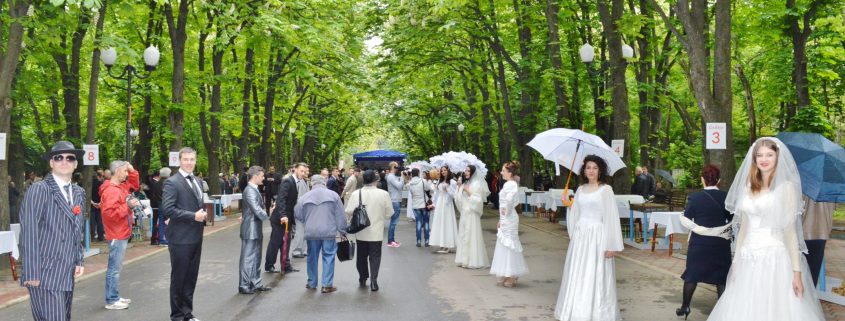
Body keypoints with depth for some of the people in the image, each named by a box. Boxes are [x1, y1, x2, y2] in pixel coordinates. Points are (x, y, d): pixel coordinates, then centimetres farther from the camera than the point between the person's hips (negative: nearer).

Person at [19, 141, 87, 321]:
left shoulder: (79, 193, 14)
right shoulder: (39, 190, -8)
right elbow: (29, 233, -13)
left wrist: (79, 261, 10)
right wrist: (32, 274, -16)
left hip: (67, 274, 7)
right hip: (44, 274, -7)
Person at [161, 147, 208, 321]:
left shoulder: (199, 181, 13)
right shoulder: (172, 182, -11)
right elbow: (167, 209, -20)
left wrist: (203, 214, 3)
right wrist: (193, 216, -20)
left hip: (196, 237, 7)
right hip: (180, 238, -7)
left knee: (191, 278, 14)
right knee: (178, 278, 4)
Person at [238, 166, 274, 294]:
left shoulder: (254, 189, 12)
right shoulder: (249, 190, -19)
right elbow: (257, 210, -26)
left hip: (256, 229, 10)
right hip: (250, 230, -10)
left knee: (256, 257, 16)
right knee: (247, 258, -1)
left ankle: (256, 283, 25)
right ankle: (244, 286, 7)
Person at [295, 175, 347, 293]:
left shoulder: (305, 197, 2)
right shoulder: (333, 195, -1)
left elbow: (297, 215, 8)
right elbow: (340, 215, -1)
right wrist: (342, 230, 7)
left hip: (311, 232, 2)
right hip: (329, 231, -2)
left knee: (312, 257, 16)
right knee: (328, 257, 4)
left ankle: (312, 283, 25)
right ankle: (327, 285, 1)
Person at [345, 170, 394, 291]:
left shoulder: (356, 194, -9)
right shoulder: (383, 194, -10)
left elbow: (349, 212, -10)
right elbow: (389, 213, -3)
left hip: (361, 232, 2)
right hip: (376, 232, -2)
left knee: (362, 256, 17)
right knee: (375, 256, 6)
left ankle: (363, 279, 29)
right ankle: (373, 281, -1)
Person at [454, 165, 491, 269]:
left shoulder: (476, 184, -10)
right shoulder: (465, 183, 13)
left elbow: (478, 200, -17)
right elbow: (459, 198, 13)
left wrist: (468, 191, -18)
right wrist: (459, 187, 3)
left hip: (472, 214, -8)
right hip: (464, 213, 8)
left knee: (472, 236, -5)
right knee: (463, 236, 10)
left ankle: (474, 261, 1)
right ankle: (465, 259, 17)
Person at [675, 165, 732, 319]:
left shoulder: (695, 197, -11)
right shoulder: (727, 197, -6)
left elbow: (686, 220, -2)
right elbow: (732, 221, 3)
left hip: (699, 244, -1)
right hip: (721, 244, 1)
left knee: (692, 276, 13)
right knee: (721, 279, 10)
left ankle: (685, 307, 22)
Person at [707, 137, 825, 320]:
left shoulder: (787, 187, -3)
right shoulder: (748, 187, 11)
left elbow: (790, 230, -7)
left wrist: (797, 271, -11)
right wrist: (736, 262, 11)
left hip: (775, 258, -5)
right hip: (749, 260, 5)